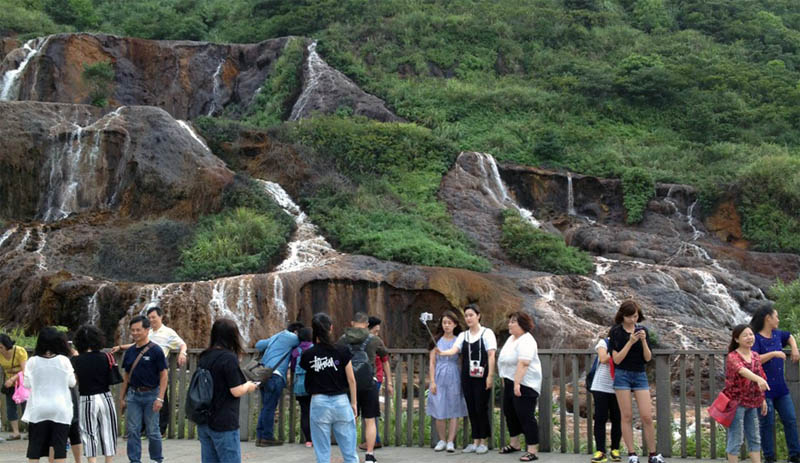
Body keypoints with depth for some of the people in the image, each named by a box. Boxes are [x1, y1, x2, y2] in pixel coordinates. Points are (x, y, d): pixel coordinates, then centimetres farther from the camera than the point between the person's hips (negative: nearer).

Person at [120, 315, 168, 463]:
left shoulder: (155, 350, -8)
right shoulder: (130, 352, 7)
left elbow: (163, 375, -8)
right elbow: (126, 376, 16)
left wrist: (160, 398, -13)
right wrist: (121, 397, 12)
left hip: (150, 395, -4)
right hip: (133, 394, 4)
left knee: (152, 431, 3)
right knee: (133, 430, 4)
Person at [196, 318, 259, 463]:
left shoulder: (204, 357, 7)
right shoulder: (229, 358, -15)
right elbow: (236, 391, -14)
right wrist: (248, 386, 5)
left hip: (203, 422, 7)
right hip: (224, 423, -7)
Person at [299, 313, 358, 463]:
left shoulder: (308, 355, -3)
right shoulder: (342, 351, -4)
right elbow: (351, 379, 0)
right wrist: (354, 402, 9)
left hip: (319, 402, 0)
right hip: (341, 401, 0)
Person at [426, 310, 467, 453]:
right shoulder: (437, 340, 5)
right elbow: (432, 362, 4)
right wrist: (432, 381, -3)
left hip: (454, 378, 0)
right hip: (439, 377, 0)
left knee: (454, 411, -2)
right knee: (439, 411, 1)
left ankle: (451, 441, 2)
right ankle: (442, 440, 13)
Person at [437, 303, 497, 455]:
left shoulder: (487, 333, -3)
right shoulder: (463, 335, 10)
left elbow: (491, 355, -8)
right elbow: (454, 350, -6)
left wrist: (490, 376, -14)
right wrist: (442, 352, -27)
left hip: (481, 377, -5)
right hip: (467, 377, 5)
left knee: (481, 408, -2)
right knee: (471, 409, 8)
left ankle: (484, 442, 9)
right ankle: (475, 442, 16)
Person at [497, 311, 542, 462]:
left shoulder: (526, 341, -19)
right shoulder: (511, 338, 12)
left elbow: (523, 364, -28)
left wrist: (517, 383, -33)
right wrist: (505, 380, 22)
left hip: (524, 384, -10)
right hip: (510, 382, 10)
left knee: (525, 416, -9)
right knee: (509, 412, 17)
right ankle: (515, 444, 30)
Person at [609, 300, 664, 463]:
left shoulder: (643, 330, 6)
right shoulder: (616, 332, -4)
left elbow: (648, 358, 1)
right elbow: (617, 359, -10)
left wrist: (643, 341, -14)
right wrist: (630, 342, -18)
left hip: (640, 375, 3)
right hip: (623, 375, -2)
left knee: (647, 416, -3)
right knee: (627, 416, -2)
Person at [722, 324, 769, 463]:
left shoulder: (756, 356, 7)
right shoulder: (732, 357, -16)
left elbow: (759, 376, 16)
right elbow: (742, 371, -36)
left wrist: (762, 399, 17)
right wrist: (758, 379, -53)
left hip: (752, 403, 7)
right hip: (736, 402, -7)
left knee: (754, 438, 12)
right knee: (735, 439, -3)